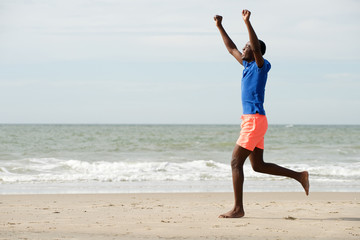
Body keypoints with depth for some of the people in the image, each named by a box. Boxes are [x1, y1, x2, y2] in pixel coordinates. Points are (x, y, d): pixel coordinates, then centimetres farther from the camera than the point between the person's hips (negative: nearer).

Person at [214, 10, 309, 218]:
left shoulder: (262, 66, -6)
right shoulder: (248, 66, 18)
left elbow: (256, 47, -24)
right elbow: (232, 49, 29)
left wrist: (248, 22, -31)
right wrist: (220, 27, 28)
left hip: (255, 120, -10)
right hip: (251, 121, 10)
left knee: (236, 162, -10)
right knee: (258, 166, 12)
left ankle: (238, 208, -9)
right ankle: (300, 176, 17)